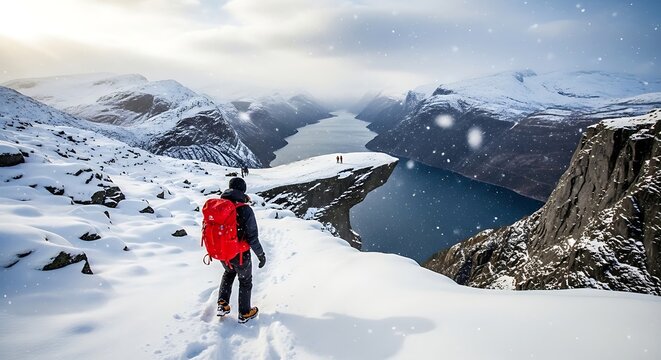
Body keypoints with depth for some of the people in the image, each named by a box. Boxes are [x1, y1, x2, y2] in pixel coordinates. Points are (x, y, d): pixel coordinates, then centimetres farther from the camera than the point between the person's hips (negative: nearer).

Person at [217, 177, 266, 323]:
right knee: (245, 281, 20)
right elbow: (252, 238, -21)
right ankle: (244, 313, 33)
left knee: (229, 272, 34)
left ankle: (222, 304, 28)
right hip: (240, 255, -4)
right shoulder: (245, 210, -24)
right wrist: (261, 255, -7)